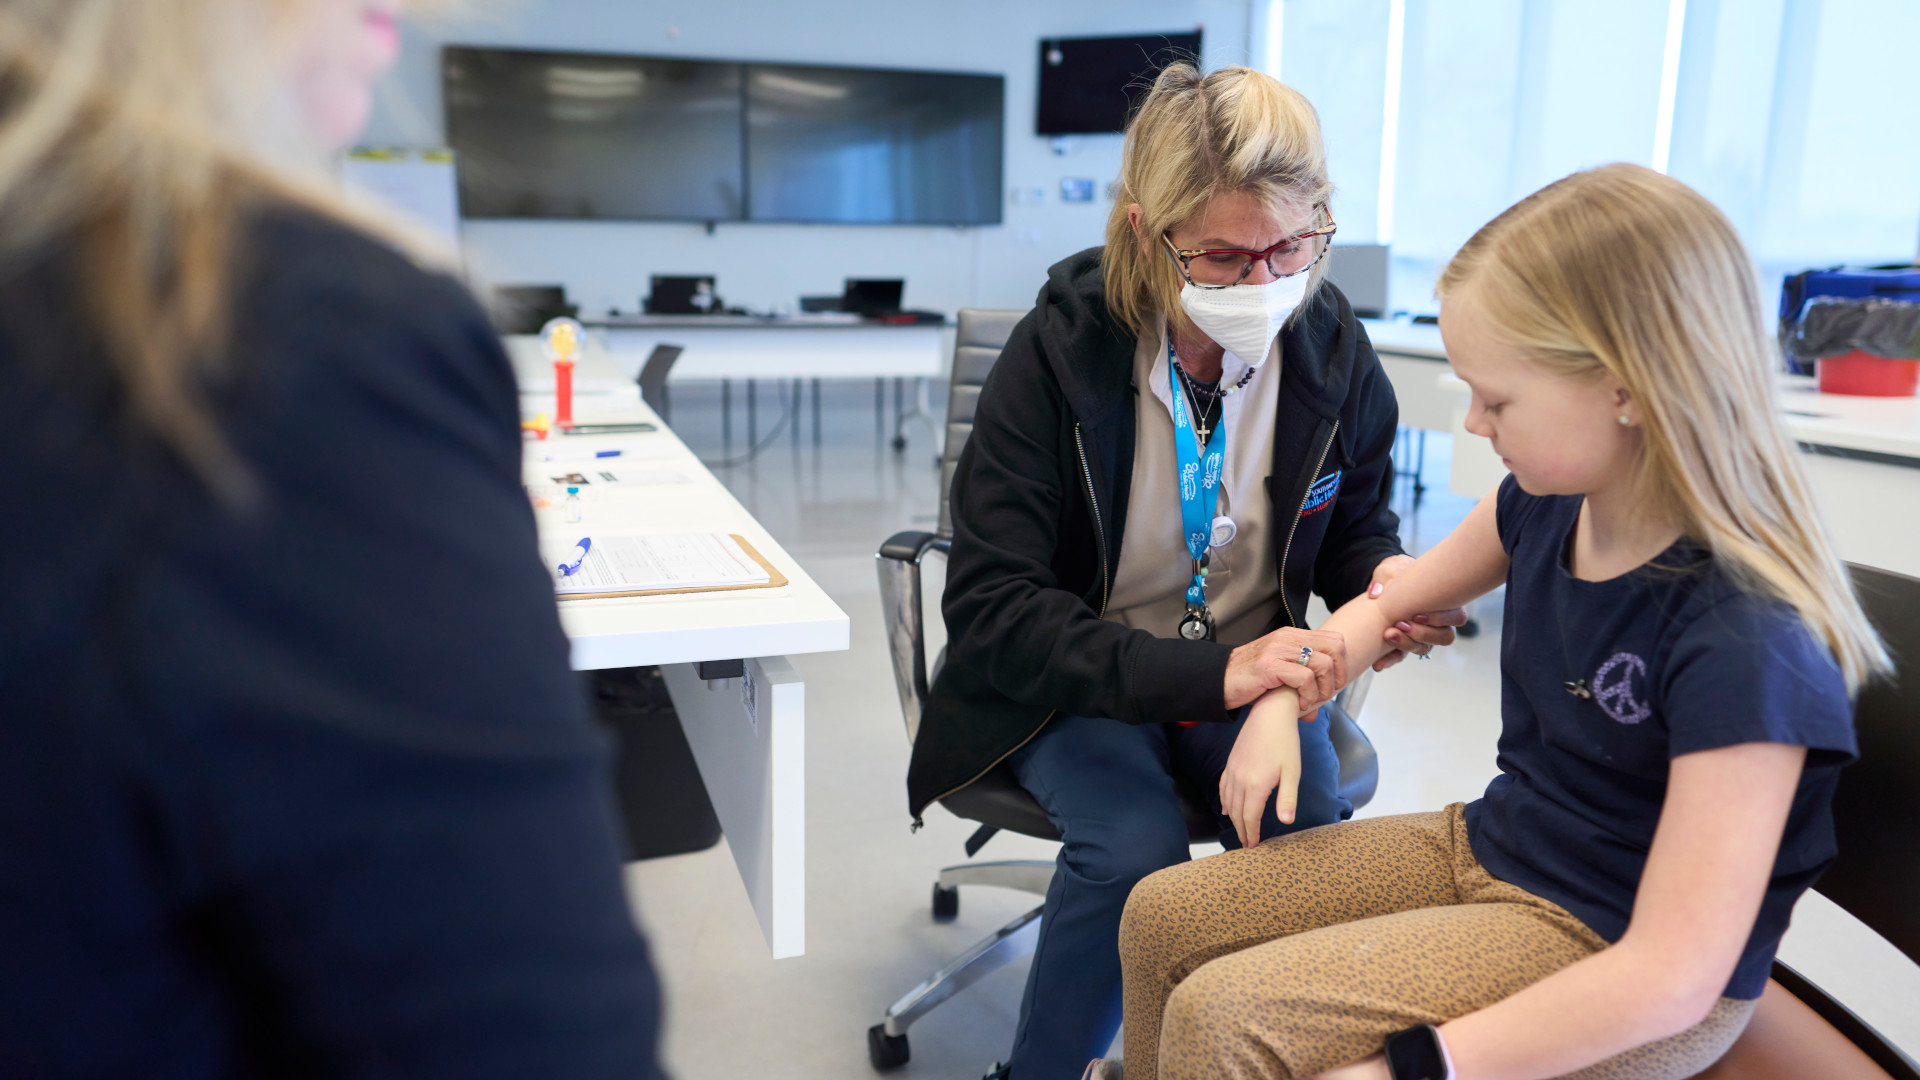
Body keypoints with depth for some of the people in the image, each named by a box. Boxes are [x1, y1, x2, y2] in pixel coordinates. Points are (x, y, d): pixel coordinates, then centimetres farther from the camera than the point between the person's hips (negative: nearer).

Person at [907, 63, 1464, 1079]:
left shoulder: (1332, 348, -6)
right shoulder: (1057, 353, -19)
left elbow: (1354, 523, 12)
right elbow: (991, 609, -23)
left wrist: (1384, 577, -15)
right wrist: (1207, 672, -35)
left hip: (1249, 667, 3)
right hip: (1080, 682, -3)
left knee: (1310, 823, -24)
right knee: (1134, 848, -28)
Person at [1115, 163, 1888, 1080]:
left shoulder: (1744, 642, -29)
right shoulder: (1547, 502, -6)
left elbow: (1673, 978, -29)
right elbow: (1395, 600, 15)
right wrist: (1280, 705, -1)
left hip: (1603, 951, -7)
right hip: (1488, 846, 8)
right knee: (1163, 916, 1)